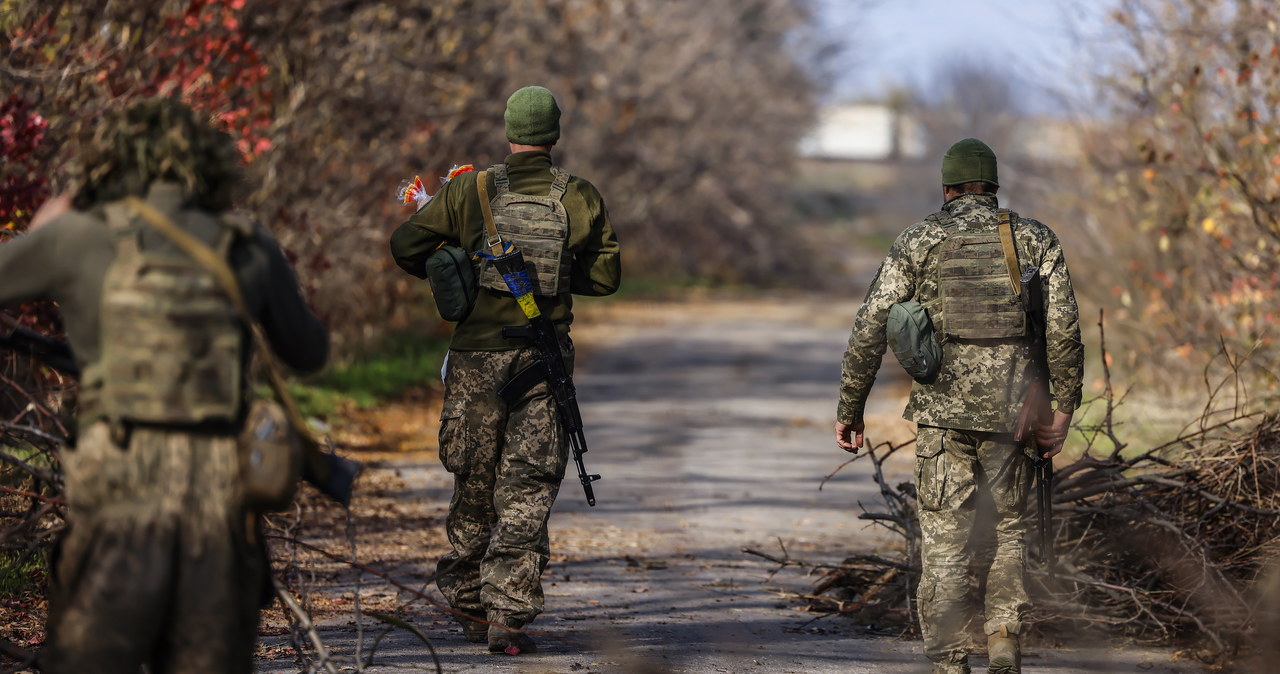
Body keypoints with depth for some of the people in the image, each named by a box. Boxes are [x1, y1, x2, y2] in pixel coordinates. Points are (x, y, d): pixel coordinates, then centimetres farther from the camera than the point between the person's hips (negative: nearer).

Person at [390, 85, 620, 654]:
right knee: (527, 490, 0)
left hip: (477, 355, 1)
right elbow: (605, 277, 5)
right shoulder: (580, 199, -1)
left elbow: (405, 246, -1)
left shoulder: (470, 191, -2)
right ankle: (507, 613, -8)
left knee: (474, 482, 14)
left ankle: (467, 604, 25)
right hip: (544, 359, -1)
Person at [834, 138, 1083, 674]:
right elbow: (1063, 329, -4)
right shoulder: (1035, 240, 5)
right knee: (1010, 528, 16)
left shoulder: (918, 242, 3)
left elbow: (871, 328, -1)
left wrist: (849, 408, 6)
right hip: (1011, 409, 1)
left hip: (942, 409, -1)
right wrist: (1063, 409, 0)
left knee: (943, 541, 5)